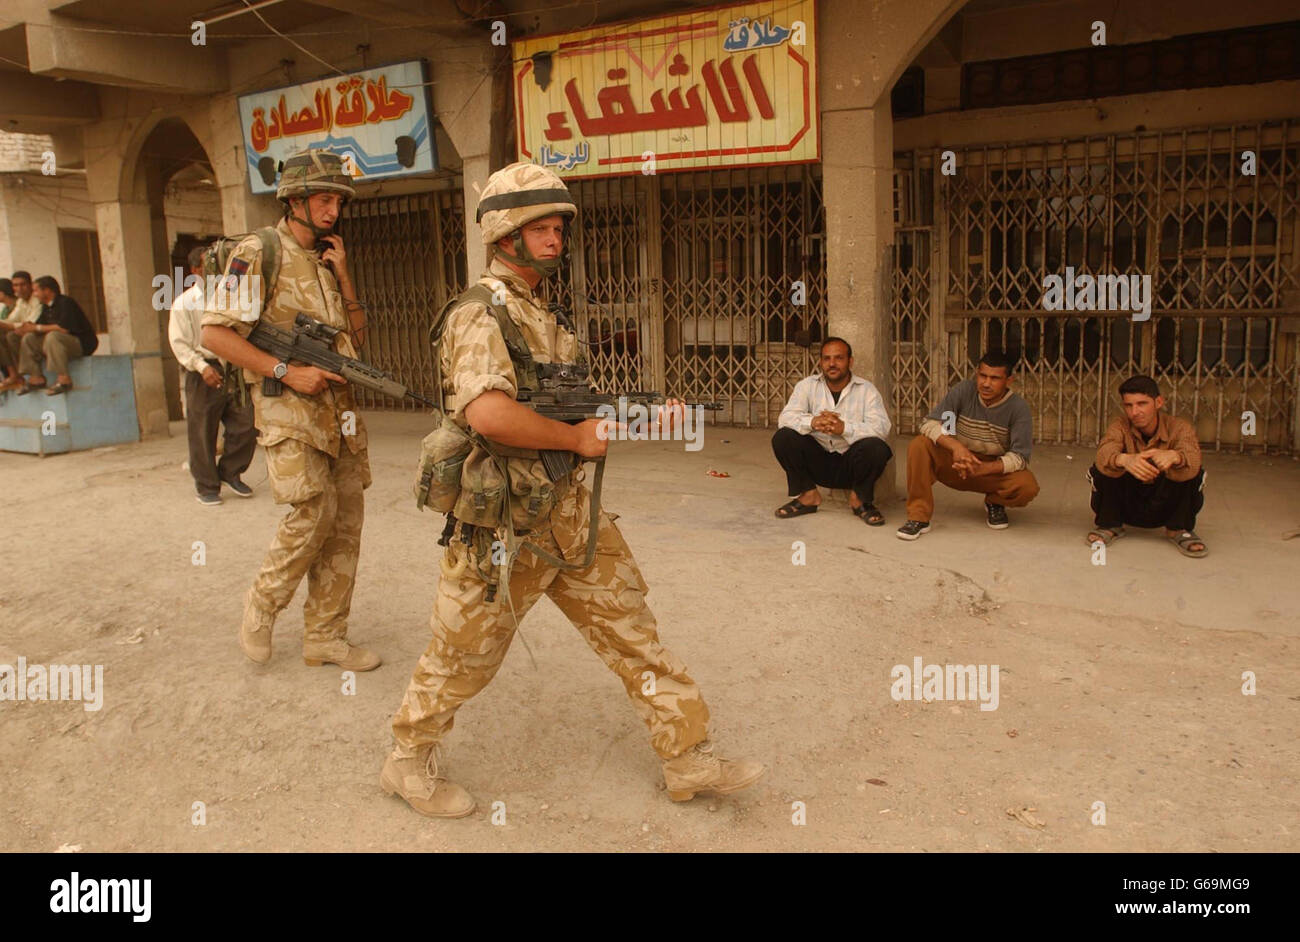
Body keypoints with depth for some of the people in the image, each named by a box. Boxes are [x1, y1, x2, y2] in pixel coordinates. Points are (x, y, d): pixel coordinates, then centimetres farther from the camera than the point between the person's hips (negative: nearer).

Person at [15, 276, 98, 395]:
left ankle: (64, 379, -33)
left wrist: (37, 328, -18)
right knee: (29, 338, 2)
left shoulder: (65, 303, -15)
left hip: (82, 344, -9)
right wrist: (27, 328, -8)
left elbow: (64, 328, -25)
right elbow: (38, 325, 15)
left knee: (53, 336, -35)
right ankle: (36, 377, -4)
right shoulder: (47, 307, 13)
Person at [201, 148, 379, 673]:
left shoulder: (327, 260, 16)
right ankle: (262, 604, 12)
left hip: (339, 408, 7)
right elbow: (215, 333, -11)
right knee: (314, 513, -15)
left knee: (346, 521, 5)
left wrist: (343, 276, 3)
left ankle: (325, 636, 16)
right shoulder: (258, 254, -5)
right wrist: (287, 372, -17)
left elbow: (356, 335, 15)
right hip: (289, 409, -7)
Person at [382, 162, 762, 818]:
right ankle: (408, 762, 31)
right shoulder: (480, 314, -15)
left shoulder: (543, 316, 15)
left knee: (631, 629, 9)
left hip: (570, 511, 8)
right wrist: (576, 438, -19)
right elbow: (490, 414, -31)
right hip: (504, 522, -8)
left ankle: (688, 757, 20)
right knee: (464, 654, 8)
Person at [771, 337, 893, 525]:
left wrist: (844, 428, -35)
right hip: (818, 462, 2)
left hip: (851, 465, -2)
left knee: (876, 448, -32)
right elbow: (785, 417, -12)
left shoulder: (866, 390, -4)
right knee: (783, 437, -20)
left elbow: (881, 427, -18)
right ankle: (808, 495, -1)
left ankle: (860, 498, -2)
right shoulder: (807, 386, 2)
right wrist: (812, 422, -34)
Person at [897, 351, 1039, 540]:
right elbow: (929, 423, -18)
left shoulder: (1018, 408, -16)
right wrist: (955, 446, -38)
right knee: (919, 445, -26)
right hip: (956, 461, 1)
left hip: (994, 469, 0)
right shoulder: (963, 391, -14)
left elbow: (1019, 457, -20)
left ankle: (994, 503, 7)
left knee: (1028, 487, -30)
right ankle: (919, 517, -22)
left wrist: (979, 469, -36)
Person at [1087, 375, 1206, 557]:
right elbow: (1104, 453, -36)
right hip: (1127, 505, 0)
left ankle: (1180, 530, -5)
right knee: (1101, 470, -26)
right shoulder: (1120, 426, -13)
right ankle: (1109, 526, -4)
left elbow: (1193, 458, -37)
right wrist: (1124, 459, -60)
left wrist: (1174, 457, -61)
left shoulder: (1179, 427, -14)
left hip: (1164, 505, 0)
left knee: (1193, 473, -27)